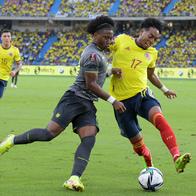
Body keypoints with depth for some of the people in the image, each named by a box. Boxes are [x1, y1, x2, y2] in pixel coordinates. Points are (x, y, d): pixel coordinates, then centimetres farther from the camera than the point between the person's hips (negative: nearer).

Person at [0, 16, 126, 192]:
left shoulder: (97, 52, 18)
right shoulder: (93, 54, -12)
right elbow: (90, 84, -15)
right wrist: (113, 101, -14)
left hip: (88, 105, 9)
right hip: (74, 99, -9)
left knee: (89, 140, -13)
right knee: (49, 133, -15)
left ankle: (74, 179, -26)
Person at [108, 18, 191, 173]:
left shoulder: (152, 53, 12)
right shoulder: (121, 41, -1)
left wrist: (164, 89, 23)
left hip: (142, 95, 2)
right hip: (122, 100, -1)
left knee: (158, 117, -31)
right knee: (136, 140, 3)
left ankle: (177, 158, -47)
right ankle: (150, 168, 33)